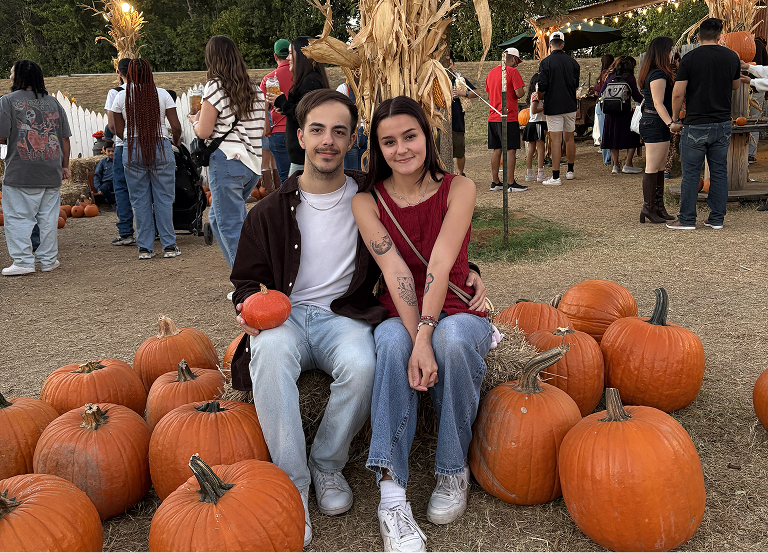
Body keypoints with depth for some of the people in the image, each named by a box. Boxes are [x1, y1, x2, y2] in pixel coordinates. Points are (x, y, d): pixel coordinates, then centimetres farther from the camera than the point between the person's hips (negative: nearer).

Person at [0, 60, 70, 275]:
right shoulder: (53, 102, 10)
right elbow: (65, 138, 9)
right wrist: (65, 166, 15)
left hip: (21, 174, -4)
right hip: (51, 174, 5)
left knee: (19, 217, 3)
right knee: (48, 217, 10)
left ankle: (23, 261, 2)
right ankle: (48, 260, 16)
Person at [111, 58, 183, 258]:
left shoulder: (121, 97, 3)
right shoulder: (161, 94, 0)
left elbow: (119, 131, 6)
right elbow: (176, 127, -1)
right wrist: (177, 141, 20)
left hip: (132, 149, 1)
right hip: (160, 147, -1)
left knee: (140, 200, 6)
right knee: (164, 198, 5)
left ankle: (145, 248, 9)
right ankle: (169, 245, 6)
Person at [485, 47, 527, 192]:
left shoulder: (491, 72, 13)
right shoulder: (512, 71, -9)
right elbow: (519, 93, -15)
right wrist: (523, 91, 6)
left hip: (493, 117, 7)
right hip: (509, 117, -7)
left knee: (496, 150, 11)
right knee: (511, 150, -3)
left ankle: (495, 182, 14)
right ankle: (511, 184, -4)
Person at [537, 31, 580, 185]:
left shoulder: (545, 62, -9)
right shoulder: (572, 62, 5)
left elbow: (542, 87, -12)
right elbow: (576, 85, 13)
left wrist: (539, 99, 8)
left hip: (553, 107, -5)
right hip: (570, 105, 5)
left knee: (556, 140, -6)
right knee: (569, 138, 15)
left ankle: (556, 177, -8)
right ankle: (570, 171, 27)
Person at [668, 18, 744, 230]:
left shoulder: (689, 58, -8)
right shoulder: (732, 57, 5)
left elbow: (678, 93, -11)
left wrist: (675, 119, 2)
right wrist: (743, 79, 43)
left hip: (696, 125, -4)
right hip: (723, 123, 4)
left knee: (691, 173, 2)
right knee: (719, 171, 10)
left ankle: (687, 220, 5)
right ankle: (717, 218, 14)